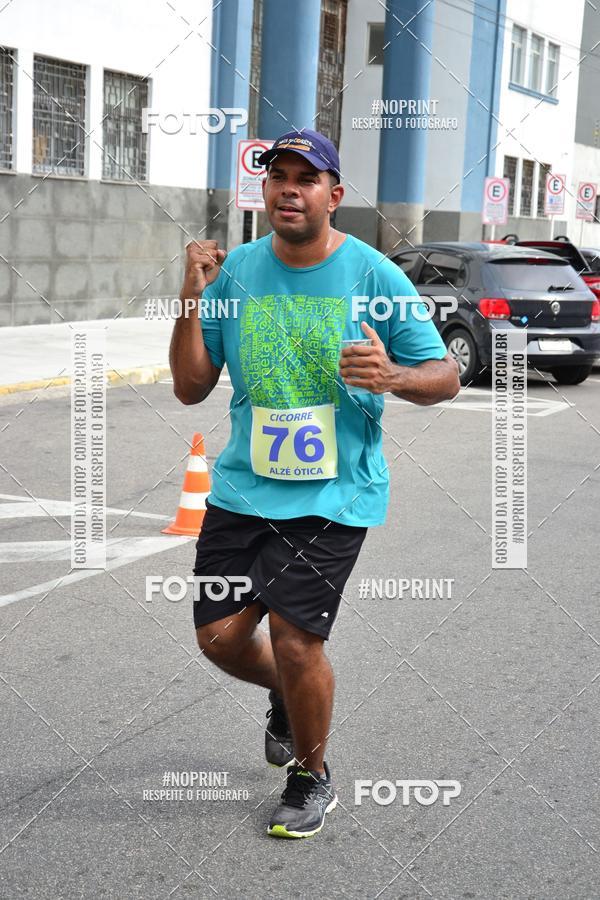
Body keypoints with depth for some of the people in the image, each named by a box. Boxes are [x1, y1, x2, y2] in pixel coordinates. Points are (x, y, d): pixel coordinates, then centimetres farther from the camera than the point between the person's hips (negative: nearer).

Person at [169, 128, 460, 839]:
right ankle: (290, 695, 41)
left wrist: (392, 377, -25)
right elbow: (191, 388, 2)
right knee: (219, 634, 5)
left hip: (334, 492, -4)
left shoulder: (373, 274, -6)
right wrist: (192, 298, -12)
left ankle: (312, 778, 18)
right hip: (243, 483, 4)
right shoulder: (235, 270, 2)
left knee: (294, 637, -10)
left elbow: (445, 376, -3)